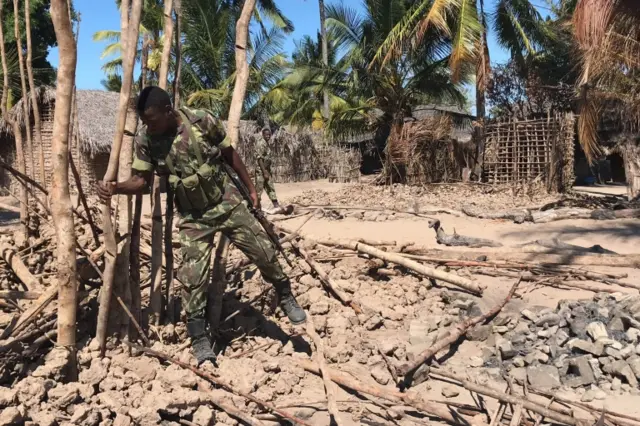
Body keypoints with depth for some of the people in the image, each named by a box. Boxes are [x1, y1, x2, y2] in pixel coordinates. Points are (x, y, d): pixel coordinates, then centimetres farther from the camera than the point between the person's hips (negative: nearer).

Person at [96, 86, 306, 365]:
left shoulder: (203, 121, -15)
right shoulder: (145, 139, -12)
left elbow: (230, 155, -3)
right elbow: (141, 179, -5)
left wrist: (250, 188, 4)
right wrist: (114, 188, -26)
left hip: (227, 203, 0)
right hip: (193, 217, 1)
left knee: (264, 252, 4)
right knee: (192, 277, -5)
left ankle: (286, 298, 30)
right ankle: (198, 339, 12)